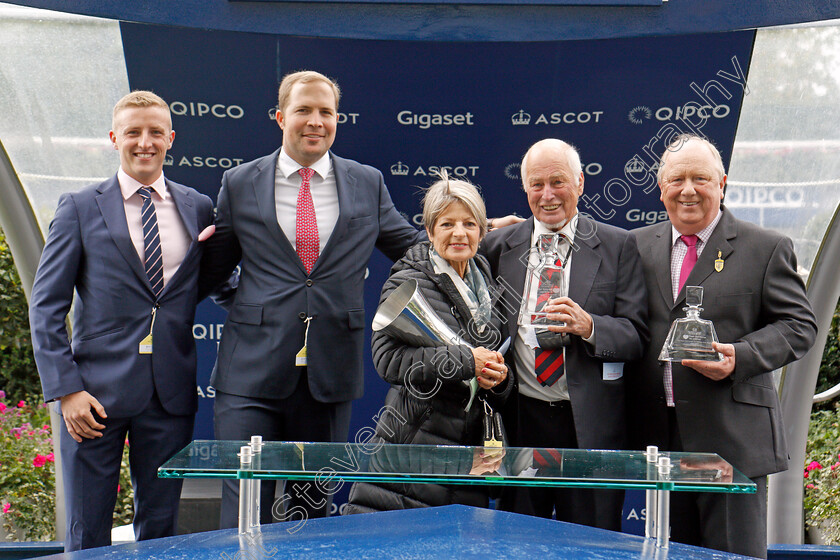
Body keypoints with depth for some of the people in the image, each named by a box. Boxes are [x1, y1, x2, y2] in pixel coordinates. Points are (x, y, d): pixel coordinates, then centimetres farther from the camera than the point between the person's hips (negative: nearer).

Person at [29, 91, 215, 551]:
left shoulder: (199, 209, 9)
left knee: (160, 528, 10)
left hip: (171, 392, 2)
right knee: (87, 535, 5)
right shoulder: (79, 208, 2)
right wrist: (65, 388, -9)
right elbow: (46, 307, 0)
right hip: (98, 388, -2)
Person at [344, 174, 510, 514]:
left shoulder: (485, 284, 15)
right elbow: (388, 358, -16)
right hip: (411, 443, -5)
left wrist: (498, 378, 0)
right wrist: (466, 361, -15)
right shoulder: (407, 282, -4)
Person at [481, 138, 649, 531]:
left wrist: (588, 326, -18)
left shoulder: (617, 245, 5)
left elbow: (636, 336, -1)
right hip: (519, 421, 2)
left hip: (589, 425, -2)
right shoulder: (498, 246, 10)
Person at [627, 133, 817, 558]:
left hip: (733, 438, -3)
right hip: (659, 435, 4)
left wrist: (740, 357, -17)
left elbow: (799, 325, -2)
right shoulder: (639, 246, 12)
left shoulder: (766, 248, 2)